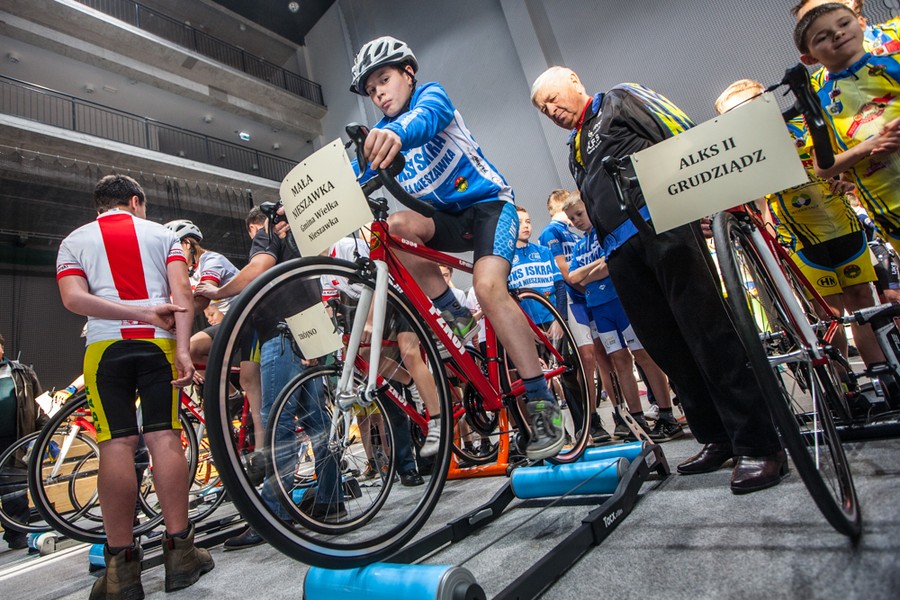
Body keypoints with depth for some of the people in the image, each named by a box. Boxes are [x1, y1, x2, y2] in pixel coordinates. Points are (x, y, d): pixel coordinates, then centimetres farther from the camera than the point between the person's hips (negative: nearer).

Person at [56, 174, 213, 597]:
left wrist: (142, 312, -9)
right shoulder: (163, 234, 13)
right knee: (164, 438, -1)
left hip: (105, 345, 1)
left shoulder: (74, 241, 15)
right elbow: (182, 292, -3)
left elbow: (74, 298, -4)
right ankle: (179, 552, 3)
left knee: (116, 445, -2)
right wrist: (183, 349, -9)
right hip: (159, 342, 0)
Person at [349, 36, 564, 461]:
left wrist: (396, 133, -54)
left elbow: (425, 117, -30)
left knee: (488, 285, -30)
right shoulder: (380, 134, 11)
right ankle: (456, 318, -11)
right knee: (397, 225, -27)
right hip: (445, 216, 5)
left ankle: (542, 402, -20)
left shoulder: (431, 95, -4)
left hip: (489, 203, -5)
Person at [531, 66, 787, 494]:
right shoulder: (575, 154, 31)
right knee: (668, 349, 5)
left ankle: (758, 446, -4)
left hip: (662, 225, -6)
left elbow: (685, 135, 0)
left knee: (711, 335, -10)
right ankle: (716, 439, 15)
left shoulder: (621, 100, 13)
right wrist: (608, 261, 20)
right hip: (622, 254, 7)